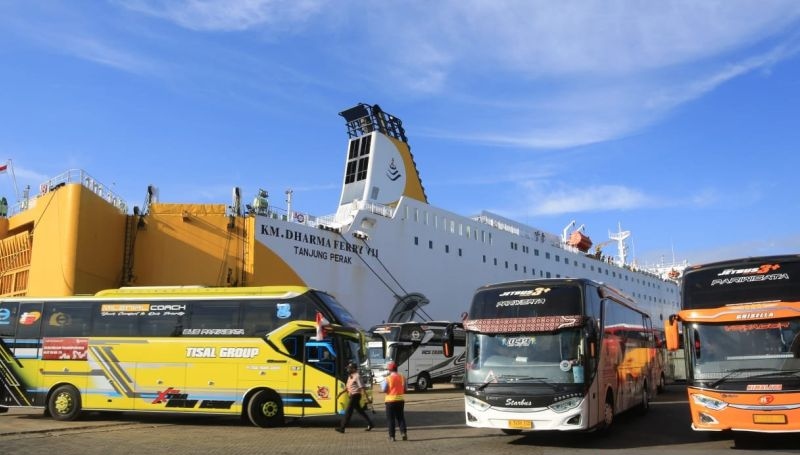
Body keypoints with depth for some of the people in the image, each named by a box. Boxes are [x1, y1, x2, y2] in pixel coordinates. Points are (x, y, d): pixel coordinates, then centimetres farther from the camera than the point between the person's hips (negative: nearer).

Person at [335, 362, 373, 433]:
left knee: (348, 411, -8)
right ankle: (370, 423, 23)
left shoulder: (357, 376, -15)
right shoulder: (350, 376, 14)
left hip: (355, 395, -10)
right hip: (352, 396, 10)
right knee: (359, 410, 15)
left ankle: (342, 427, -6)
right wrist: (341, 393, 12)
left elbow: (362, 387, -17)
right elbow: (347, 387, 22)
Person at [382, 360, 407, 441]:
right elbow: (405, 389, 5)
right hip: (400, 400, 3)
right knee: (400, 418, 12)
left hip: (390, 400, -3)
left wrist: (382, 385, 8)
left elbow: (384, 390, -11)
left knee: (391, 419, 5)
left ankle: (392, 436, 4)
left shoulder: (387, 378, -11)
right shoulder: (402, 377, 1)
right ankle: (403, 432, -3)